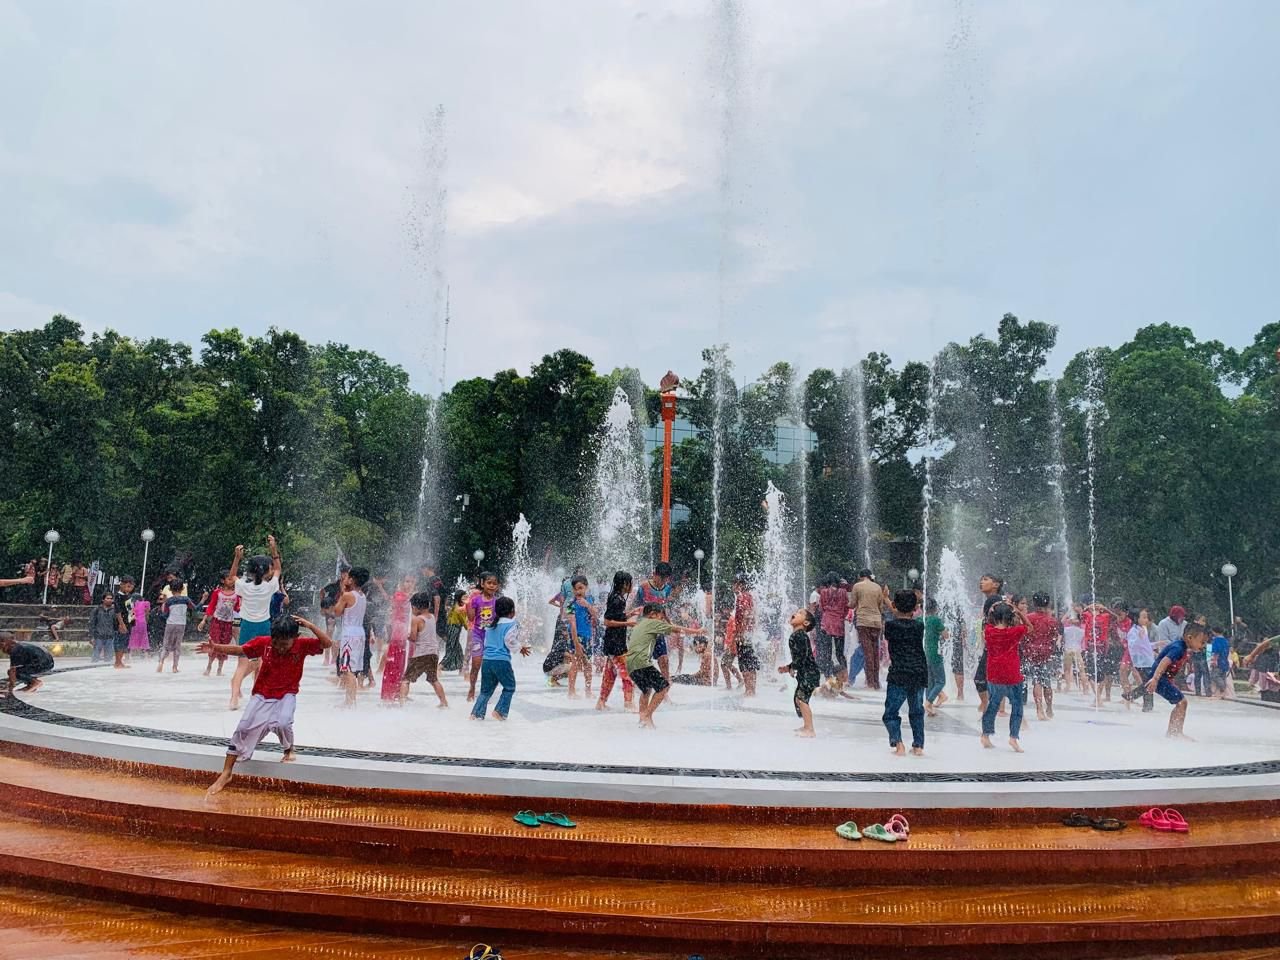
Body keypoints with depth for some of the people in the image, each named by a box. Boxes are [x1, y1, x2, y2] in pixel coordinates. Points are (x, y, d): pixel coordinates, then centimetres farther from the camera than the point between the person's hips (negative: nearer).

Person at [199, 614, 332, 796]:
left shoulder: (303, 645, -17)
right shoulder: (263, 643, -15)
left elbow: (327, 643, -25)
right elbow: (239, 650, -7)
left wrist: (310, 626, -33)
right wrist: (216, 648, -21)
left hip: (286, 695, -2)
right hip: (261, 695, 2)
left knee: (282, 723, -28)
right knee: (244, 728, -2)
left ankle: (289, 750, 10)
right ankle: (226, 774, 12)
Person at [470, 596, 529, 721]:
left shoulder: (491, 625, 17)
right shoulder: (512, 625, -5)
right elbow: (511, 643, -12)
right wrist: (521, 646, 10)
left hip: (486, 660, 6)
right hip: (501, 661, -6)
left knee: (486, 689, 16)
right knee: (509, 687, 13)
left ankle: (477, 713, 6)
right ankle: (500, 711, 4)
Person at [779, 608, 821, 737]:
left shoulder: (800, 635, -16)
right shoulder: (794, 636, 15)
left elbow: (804, 654, -24)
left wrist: (793, 667, -16)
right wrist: (788, 667, 17)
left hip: (810, 672, -10)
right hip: (804, 673, 10)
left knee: (801, 698, -14)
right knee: (797, 698, 18)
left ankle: (810, 730, -13)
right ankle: (806, 726, 31)